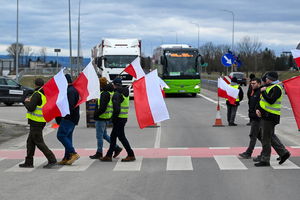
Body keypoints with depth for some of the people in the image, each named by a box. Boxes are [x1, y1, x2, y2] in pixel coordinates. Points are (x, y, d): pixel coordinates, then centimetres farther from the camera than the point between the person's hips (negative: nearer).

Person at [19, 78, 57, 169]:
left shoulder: (37, 94, -17)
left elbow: (31, 108, -23)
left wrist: (26, 102, -1)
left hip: (36, 122, -9)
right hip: (42, 121, 9)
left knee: (39, 142, -6)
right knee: (30, 142, 15)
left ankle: (52, 160, -9)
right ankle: (28, 162, 18)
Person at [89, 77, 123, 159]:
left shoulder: (105, 94, -19)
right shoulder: (109, 92, 13)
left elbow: (102, 107, -25)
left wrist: (96, 114, -16)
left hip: (101, 118, -10)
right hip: (106, 118, 10)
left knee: (99, 136, 0)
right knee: (104, 134, 18)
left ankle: (99, 153, 8)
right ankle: (116, 148, 18)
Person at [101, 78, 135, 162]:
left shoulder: (117, 94, -16)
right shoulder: (125, 93, 13)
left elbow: (116, 108, -23)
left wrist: (114, 118, -13)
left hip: (119, 118, -9)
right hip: (124, 117, 9)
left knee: (121, 137, -3)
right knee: (113, 136, 14)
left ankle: (131, 155, -1)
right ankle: (109, 155, 19)